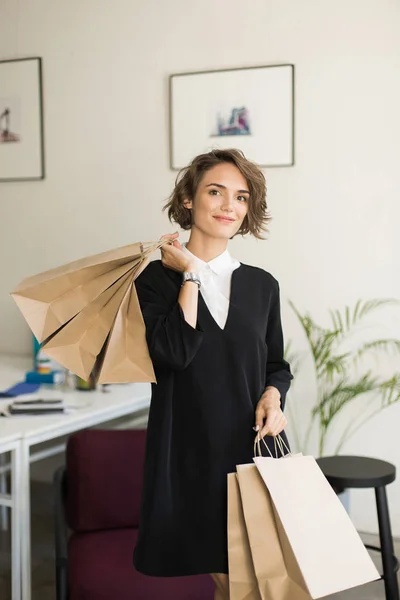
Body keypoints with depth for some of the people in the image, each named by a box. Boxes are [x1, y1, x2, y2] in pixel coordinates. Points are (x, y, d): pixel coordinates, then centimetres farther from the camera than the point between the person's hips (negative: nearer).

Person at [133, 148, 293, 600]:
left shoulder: (262, 285, 8)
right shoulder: (157, 278, -1)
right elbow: (174, 352, -18)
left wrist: (273, 395, -3)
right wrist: (190, 274, -12)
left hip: (253, 442, 3)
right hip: (190, 447, -3)